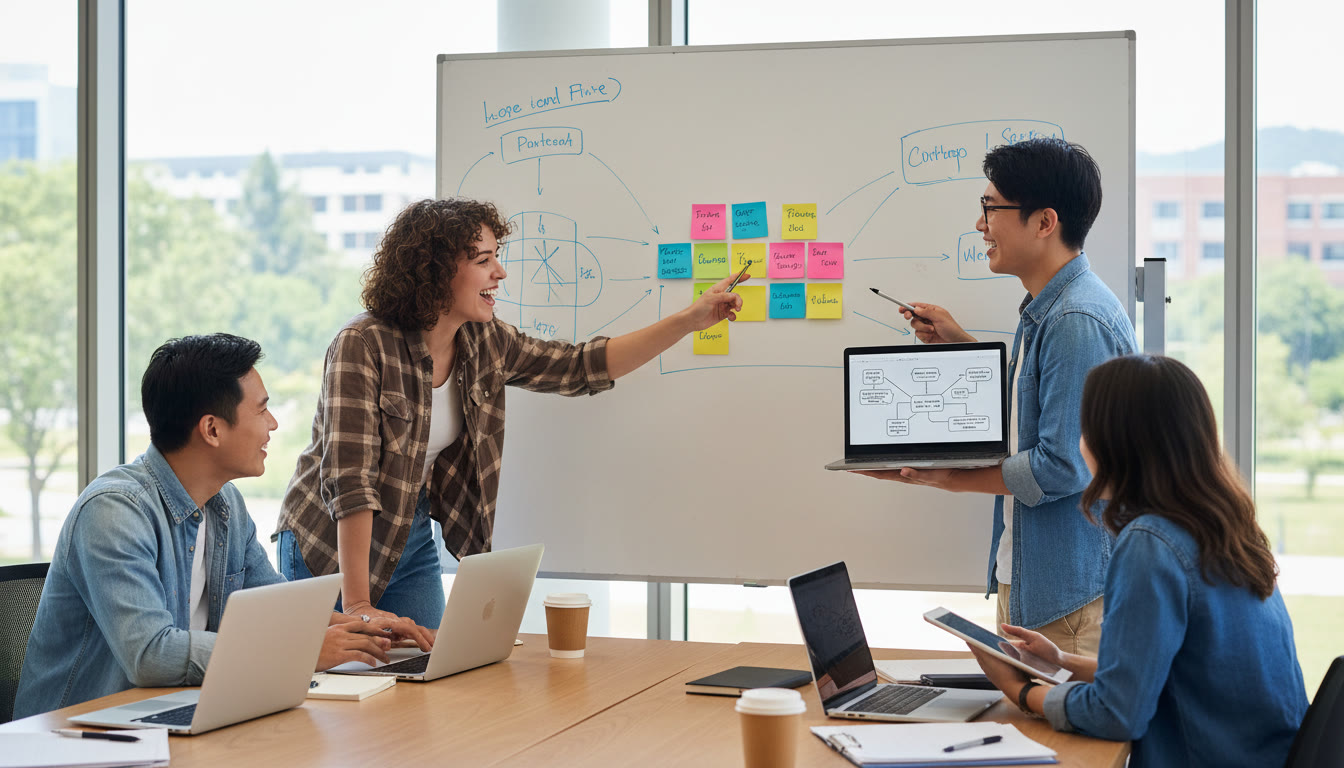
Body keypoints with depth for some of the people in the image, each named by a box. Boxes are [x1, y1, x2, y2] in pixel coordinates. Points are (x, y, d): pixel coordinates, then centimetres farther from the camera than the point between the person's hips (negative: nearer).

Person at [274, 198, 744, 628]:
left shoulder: (484, 341, -4)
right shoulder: (364, 346, -25)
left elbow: (582, 367, 3)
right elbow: (349, 477, -30)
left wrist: (690, 320, -4)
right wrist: (357, 605, -34)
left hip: (413, 544, 6)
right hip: (332, 549, -6)